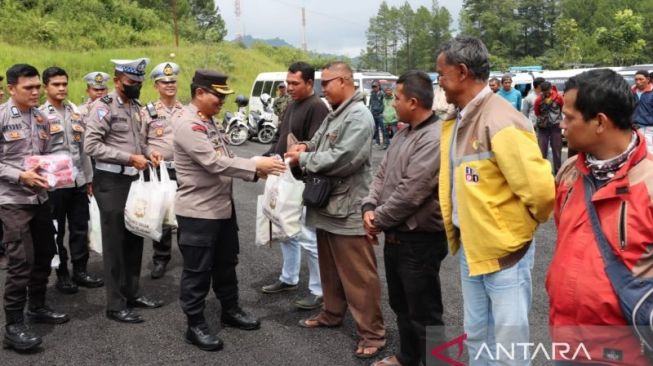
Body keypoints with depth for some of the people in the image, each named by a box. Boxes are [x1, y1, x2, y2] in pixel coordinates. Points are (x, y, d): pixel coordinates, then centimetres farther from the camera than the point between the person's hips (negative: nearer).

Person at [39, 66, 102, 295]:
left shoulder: (76, 112, 11)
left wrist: (88, 178, 12)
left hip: (78, 181, 5)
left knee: (80, 228, 9)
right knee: (56, 231, 7)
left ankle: (80, 271, 20)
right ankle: (62, 274, 17)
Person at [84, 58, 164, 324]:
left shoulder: (136, 106, 11)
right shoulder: (103, 106, -12)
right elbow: (91, 146, -20)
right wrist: (130, 158, -22)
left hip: (134, 179, 8)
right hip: (111, 181, -7)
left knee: (135, 238, 13)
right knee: (115, 242, 0)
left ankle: (132, 293, 27)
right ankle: (116, 305, 9)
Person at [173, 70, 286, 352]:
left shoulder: (209, 122, 12)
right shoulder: (187, 125, -19)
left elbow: (224, 160, 14)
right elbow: (214, 163, -27)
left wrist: (255, 170, -1)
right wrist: (256, 165, -25)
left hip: (223, 207, 10)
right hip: (198, 212, -9)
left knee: (226, 264, 21)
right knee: (197, 271, 3)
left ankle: (230, 311, 37)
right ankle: (195, 326, 17)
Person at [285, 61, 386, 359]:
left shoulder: (359, 116, -16)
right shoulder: (334, 113, 13)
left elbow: (342, 159, -25)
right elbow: (322, 142, 23)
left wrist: (305, 159, -13)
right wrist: (306, 147, 1)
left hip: (348, 209, -9)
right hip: (327, 204, 9)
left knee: (358, 275, -2)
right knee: (330, 267, 22)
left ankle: (372, 332, 8)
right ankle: (332, 313, 38)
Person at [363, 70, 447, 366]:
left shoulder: (435, 139, -22)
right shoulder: (404, 133, 10)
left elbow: (410, 194, -26)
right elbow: (382, 174, 12)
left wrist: (379, 220, -13)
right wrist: (369, 207, -4)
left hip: (420, 240, -10)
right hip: (395, 235, 10)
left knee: (424, 313, 2)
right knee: (401, 305, 23)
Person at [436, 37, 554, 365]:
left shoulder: (501, 123, -23)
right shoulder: (456, 123, 5)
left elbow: (540, 189, -26)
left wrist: (524, 226, -8)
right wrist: (457, 231, 13)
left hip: (505, 253, -8)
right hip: (469, 249, 8)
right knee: (476, 338, 20)